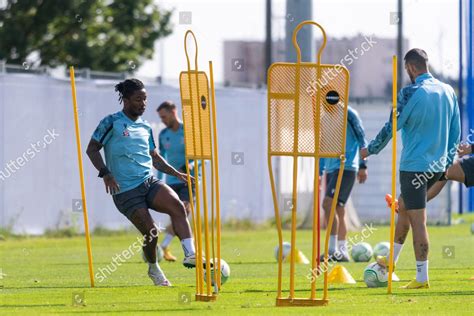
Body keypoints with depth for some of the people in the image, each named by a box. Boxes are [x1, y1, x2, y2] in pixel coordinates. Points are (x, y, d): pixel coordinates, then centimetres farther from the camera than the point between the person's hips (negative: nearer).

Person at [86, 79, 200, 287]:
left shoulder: (145, 127, 16)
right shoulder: (111, 123, -3)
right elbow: (92, 149, -2)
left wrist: (175, 173, 15)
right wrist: (105, 173, -14)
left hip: (149, 182, 5)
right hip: (125, 190, -5)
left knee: (176, 205, -23)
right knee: (150, 232, -11)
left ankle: (190, 254, -30)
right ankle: (153, 269, 18)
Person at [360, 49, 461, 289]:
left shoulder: (410, 93, -14)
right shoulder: (448, 91, 7)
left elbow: (392, 127, -10)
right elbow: (455, 131, 12)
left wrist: (370, 150, 5)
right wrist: (448, 162, 21)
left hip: (414, 165, -8)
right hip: (437, 166, 8)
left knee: (418, 220, -4)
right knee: (403, 207, 24)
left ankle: (422, 278, -3)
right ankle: (391, 259, 34)